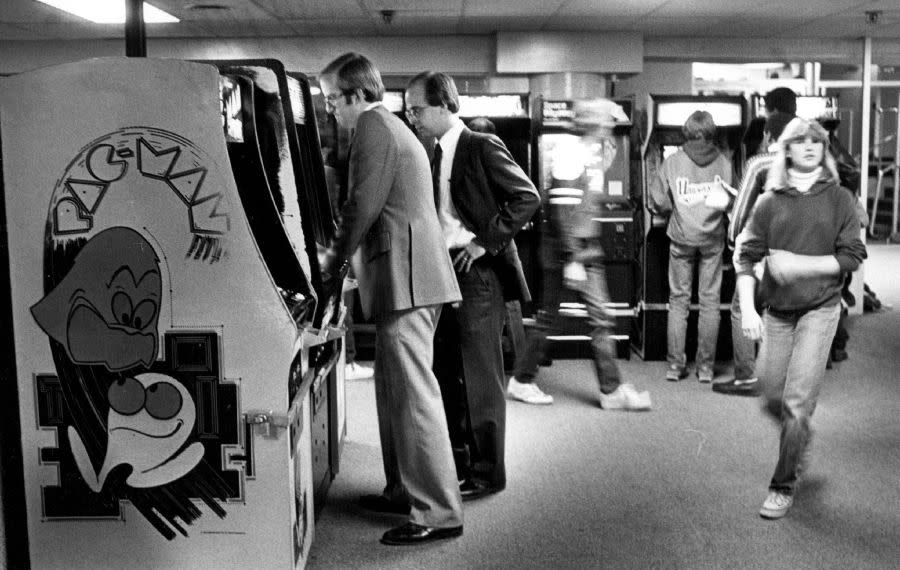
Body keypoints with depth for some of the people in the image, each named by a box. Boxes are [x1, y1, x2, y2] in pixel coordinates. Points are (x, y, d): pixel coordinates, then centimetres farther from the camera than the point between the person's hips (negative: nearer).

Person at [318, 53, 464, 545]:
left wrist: (334, 262, -1)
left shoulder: (372, 127, -8)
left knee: (413, 394, -9)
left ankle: (438, 513, -5)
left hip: (402, 279, -11)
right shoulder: (390, 126, 24)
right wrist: (347, 256, 19)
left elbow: (362, 206, -14)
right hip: (408, 276, 11)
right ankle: (406, 490, 25)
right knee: (396, 390, 16)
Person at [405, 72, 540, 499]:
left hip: (478, 274, -8)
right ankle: (458, 465, 27)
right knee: (446, 377, 14)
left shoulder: (482, 147, -10)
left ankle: (488, 474, 11)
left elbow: (527, 197, -15)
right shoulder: (435, 154, 14)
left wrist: (484, 243, -16)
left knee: (481, 380, -1)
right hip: (444, 272, 8)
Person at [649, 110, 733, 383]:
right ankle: (705, 366, 11)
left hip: (681, 238, 0)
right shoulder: (723, 163, -2)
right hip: (712, 238, 0)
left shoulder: (673, 161, -4)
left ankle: (675, 365, 9)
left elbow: (658, 202, -1)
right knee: (710, 301, 7)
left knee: (678, 300, 8)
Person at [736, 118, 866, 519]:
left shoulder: (839, 199, 0)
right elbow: (746, 256, 0)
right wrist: (747, 308, -12)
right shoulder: (770, 202, 2)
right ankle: (799, 442, 43)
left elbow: (852, 257, -4)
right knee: (772, 401, 9)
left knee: (798, 404, -9)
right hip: (776, 311, 3)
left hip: (819, 309, -2)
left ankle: (783, 487, 6)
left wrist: (801, 264, -17)